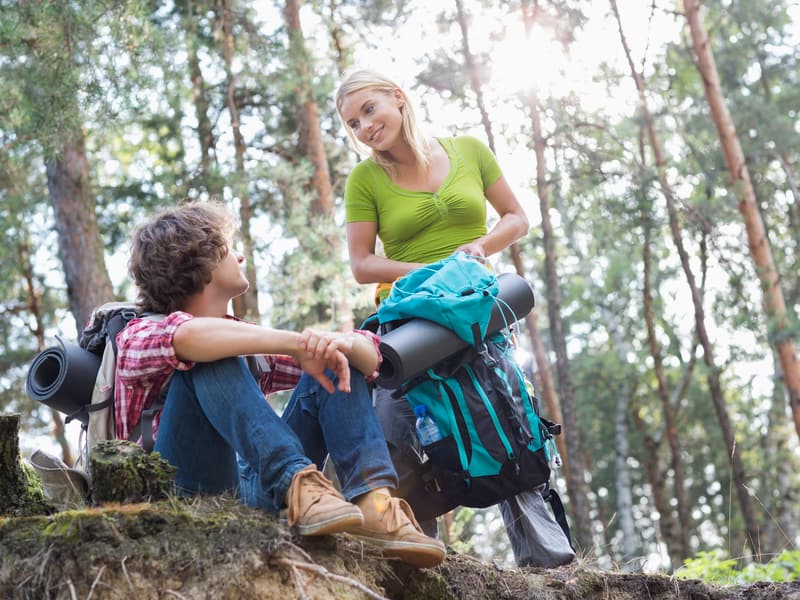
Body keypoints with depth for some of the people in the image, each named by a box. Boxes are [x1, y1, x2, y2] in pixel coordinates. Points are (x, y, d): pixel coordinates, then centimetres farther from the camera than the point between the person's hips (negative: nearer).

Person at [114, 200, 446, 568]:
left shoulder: (243, 341, 21)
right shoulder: (140, 336, 3)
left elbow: (369, 357, 14)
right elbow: (187, 338, -26)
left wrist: (342, 344, -10)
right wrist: (298, 343, -25)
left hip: (261, 490, 6)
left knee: (335, 363, 2)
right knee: (210, 359, -21)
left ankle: (373, 501, -22)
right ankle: (297, 483, -38)